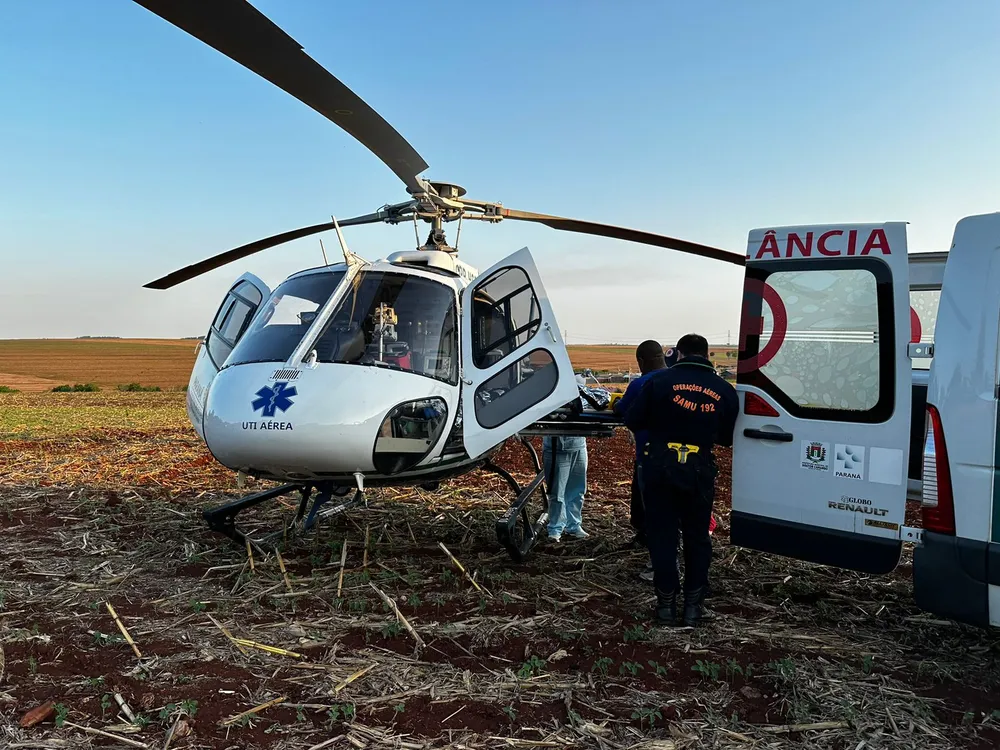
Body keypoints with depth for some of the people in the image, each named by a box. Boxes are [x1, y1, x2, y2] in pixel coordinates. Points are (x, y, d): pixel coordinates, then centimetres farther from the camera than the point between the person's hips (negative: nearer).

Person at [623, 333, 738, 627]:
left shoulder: (660, 380, -9)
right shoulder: (725, 391, 0)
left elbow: (632, 421, -5)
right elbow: (726, 438, 8)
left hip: (659, 468, -2)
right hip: (699, 471, 2)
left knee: (662, 535, 9)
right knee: (697, 538, 16)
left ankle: (666, 603, 14)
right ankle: (694, 605, 20)